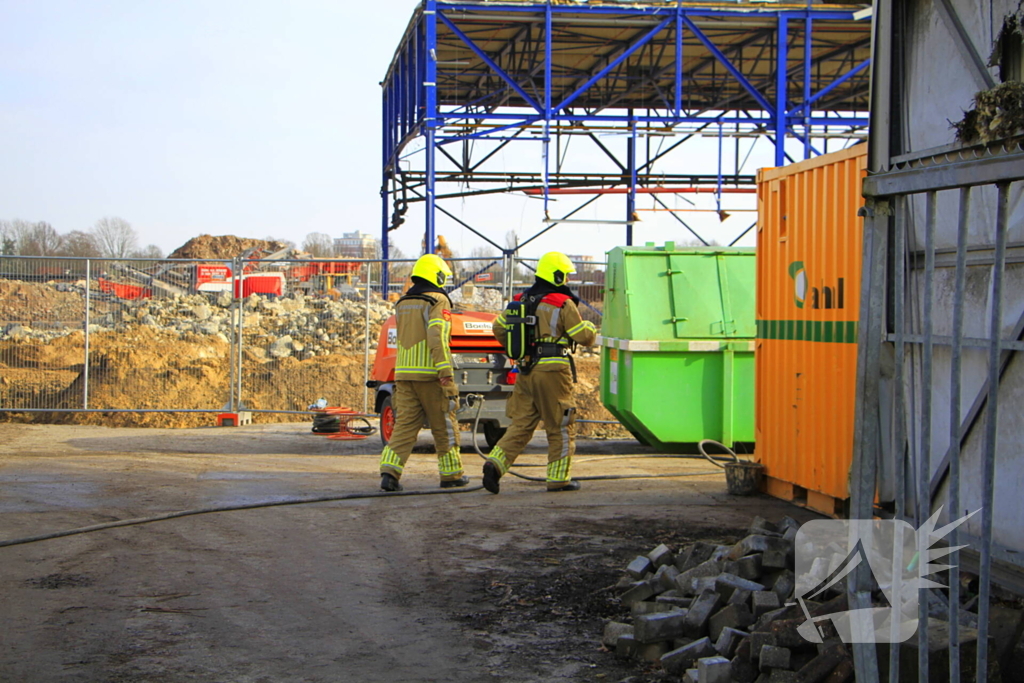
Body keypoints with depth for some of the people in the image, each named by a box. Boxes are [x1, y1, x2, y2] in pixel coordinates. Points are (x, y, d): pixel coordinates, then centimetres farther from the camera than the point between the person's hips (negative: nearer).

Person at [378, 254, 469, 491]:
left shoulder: (402, 303, 15)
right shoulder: (437, 301, -8)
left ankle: (389, 471, -12)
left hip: (404, 373, 6)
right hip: (429, 374, -6)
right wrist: (445, 369, -23)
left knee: (405, 424, 3)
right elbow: (436, 335, -20)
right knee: (444, 425, 6)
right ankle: (451, 474, 14)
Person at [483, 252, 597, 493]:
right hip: (553, 371, -6)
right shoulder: (563, 304, -8)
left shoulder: (522, 300, 12)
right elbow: (584, 337, -7)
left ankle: (495, 464, -7)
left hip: (526, 371, 6)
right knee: (561, 427, 6)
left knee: (521, 424, 9)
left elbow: (499, 328, 17)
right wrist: (590, 327, 16)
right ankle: (559, 478, 10)